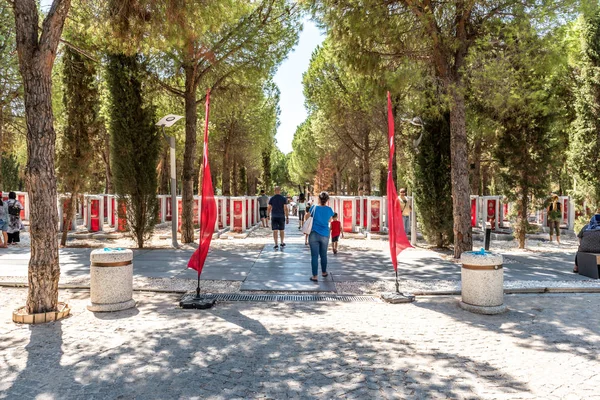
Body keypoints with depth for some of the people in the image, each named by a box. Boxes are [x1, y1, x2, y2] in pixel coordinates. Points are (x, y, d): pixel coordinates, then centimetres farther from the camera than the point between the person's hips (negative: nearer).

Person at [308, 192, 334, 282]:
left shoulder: (314, 207, -5)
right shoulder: (329, 209, -3)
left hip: (314, 234, -1)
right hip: (324, 235, 2)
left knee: (314, 256, 0)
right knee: (323, 255, 17)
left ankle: (315, 276, 1)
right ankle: (324, 272, 34)